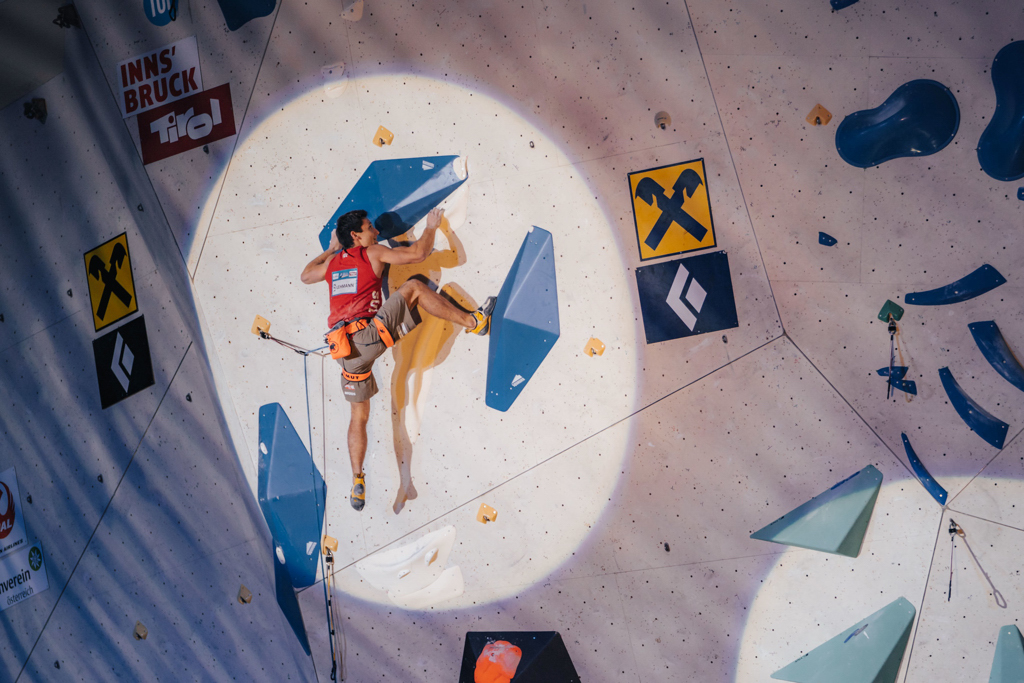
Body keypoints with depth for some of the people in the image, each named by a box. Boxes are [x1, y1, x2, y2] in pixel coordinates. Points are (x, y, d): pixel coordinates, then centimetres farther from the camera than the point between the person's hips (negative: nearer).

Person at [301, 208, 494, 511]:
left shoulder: (332, 263, 21)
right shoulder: (373, 254, 4)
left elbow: (306, 275, 41)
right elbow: (418, 253, -1)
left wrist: (330, 249, 50)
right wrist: (431, 227, 17)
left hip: (345, 349, 6)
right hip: (367, 335, -6)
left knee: (359, 414, 16)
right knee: (414, 287, 0)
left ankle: (358, 482, 11)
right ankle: (472, 321, -6)